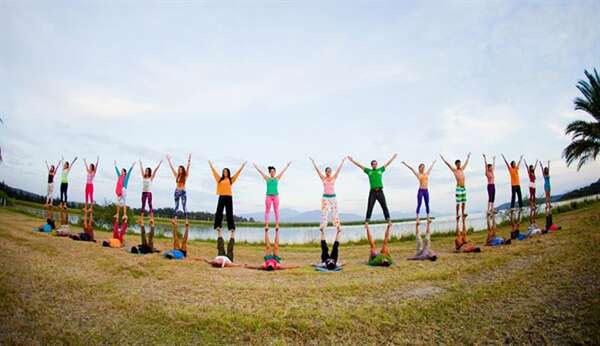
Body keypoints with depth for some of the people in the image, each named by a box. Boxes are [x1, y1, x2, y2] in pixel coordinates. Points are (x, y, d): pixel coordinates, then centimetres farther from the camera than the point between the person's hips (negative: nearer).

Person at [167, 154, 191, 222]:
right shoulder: (176, 176, 8)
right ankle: (175, 220, 8)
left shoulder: (185, 176, 0)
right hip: (177, 192, 4)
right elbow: (172, 167, 11)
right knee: (176, 206, 6)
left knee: (184, 206, -6)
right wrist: (169, 160, 11)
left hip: (183, 192, -4)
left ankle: (186, 220, -8)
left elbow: (187, 168, -9)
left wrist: (189, 160, -18)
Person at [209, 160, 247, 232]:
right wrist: (210, 164, 23)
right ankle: (218, 226, 0)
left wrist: (243, 165, 11)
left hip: (229, 197, -1)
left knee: (229, 213, 1)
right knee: (219, 212, -3)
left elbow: (238, 172, 11)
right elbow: (214, 171, 18)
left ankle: (231, 227, 3)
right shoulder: (219, 179, 12)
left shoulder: (231, 179, 9)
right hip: (221, 197, 1)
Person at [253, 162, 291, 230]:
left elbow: (283, 171, 14)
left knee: (276, 211, 1)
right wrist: (255, 166, 20)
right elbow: (260, 171, 14)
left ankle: (277, 225, 2)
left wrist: (287, 165, 19)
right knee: (267, 211, -1)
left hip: (276, 196, 0)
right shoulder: (267, 178, 7)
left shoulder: (277, 178, 8)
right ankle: (266, 225, -1)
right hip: (268, 196, 0)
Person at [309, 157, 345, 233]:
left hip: (333, 197, 1)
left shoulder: (334, 177, 6)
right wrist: (313, 162, -4)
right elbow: (317, 169, -1)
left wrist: (342, 161, 1)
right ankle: (322, 227, -5)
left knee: (335, 212, 2)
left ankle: (338, 227, 4)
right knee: (324, 212, -6)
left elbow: (339, 169, 3)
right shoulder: (323, 178, 2)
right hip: (325, 197, -1)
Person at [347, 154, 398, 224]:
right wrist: (352, 160, 12)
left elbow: (388, 163, 23)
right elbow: (360, 165, 13)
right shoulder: (369, 171, 14)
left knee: (384, 206, 1)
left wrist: (394, 157, 28)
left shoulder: (380, 170, 16)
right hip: (372, 192, -1)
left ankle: (388, 219, 6)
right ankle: (367, 220, -1)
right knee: (369, 207, -4)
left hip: (380, 191, 1)